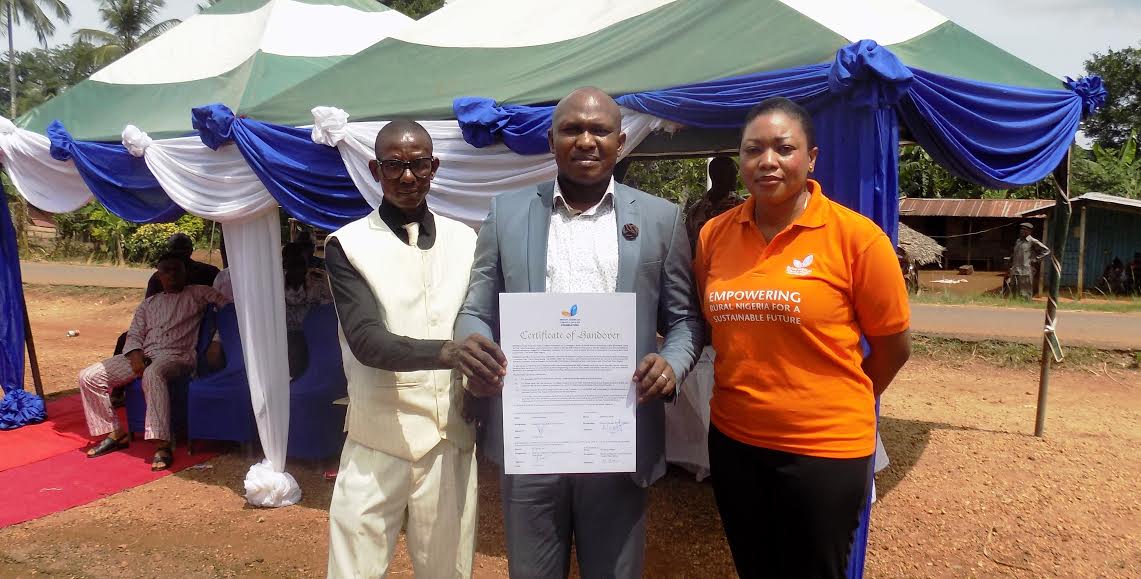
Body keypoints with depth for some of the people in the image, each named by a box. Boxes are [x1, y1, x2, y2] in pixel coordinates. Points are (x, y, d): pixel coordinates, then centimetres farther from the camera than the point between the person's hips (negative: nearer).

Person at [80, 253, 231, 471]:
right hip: (144, 355, 6)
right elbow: (134, 334, 17)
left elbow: (228, 305, 0)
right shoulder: (149, 303, 26)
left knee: (153, 373, -41)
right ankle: (114, 434, 4)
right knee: (89, 377, -9)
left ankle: (163, 445, -43)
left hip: (177, 356, -6)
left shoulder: (197, 293, 12)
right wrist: (135, 355, -5)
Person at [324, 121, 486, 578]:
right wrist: (446, 352, -31)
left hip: (452, 441, 3)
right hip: (378, 444, -2)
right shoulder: (348, 245, -2)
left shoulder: (467, 242, 8)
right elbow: (367, 340, -14)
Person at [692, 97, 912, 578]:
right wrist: (747, 395, 10)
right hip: (732, 441, 4)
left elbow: (893, 346, -2)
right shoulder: (713, 235, 0)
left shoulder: (855, 236, -12)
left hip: (824, 449, -4)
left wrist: (840, 406, 9)